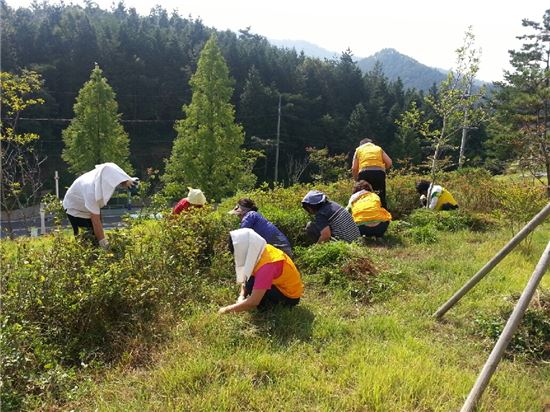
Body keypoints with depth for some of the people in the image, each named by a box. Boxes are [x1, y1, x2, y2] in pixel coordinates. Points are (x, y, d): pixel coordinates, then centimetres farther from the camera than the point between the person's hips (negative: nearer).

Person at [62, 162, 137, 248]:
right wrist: (104, 243, -39)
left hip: (93, 205, 6)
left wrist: (129, 180, -30)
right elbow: (96, 221, -40)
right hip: (75, 207, -6)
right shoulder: (91, 191, -44)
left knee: (96, 235, 4)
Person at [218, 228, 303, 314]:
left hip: (290, 295, -9)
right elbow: (245, 278, 6)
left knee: (251, 284, -25)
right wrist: (241, 296, -10)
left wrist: (227, 309, -22)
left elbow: (253, 302, -34)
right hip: (281, 283, 9)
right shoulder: (258, 251, -8)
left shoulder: (266, 265, -34)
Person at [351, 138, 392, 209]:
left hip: (365, 173, -1)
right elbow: (389, 163, 11)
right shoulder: (379, 148, 25)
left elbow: (354, 168, 11)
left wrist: (356, 180, 23)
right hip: (379, 173, 1)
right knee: (381, 198, 4)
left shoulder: (359, 149, 22)